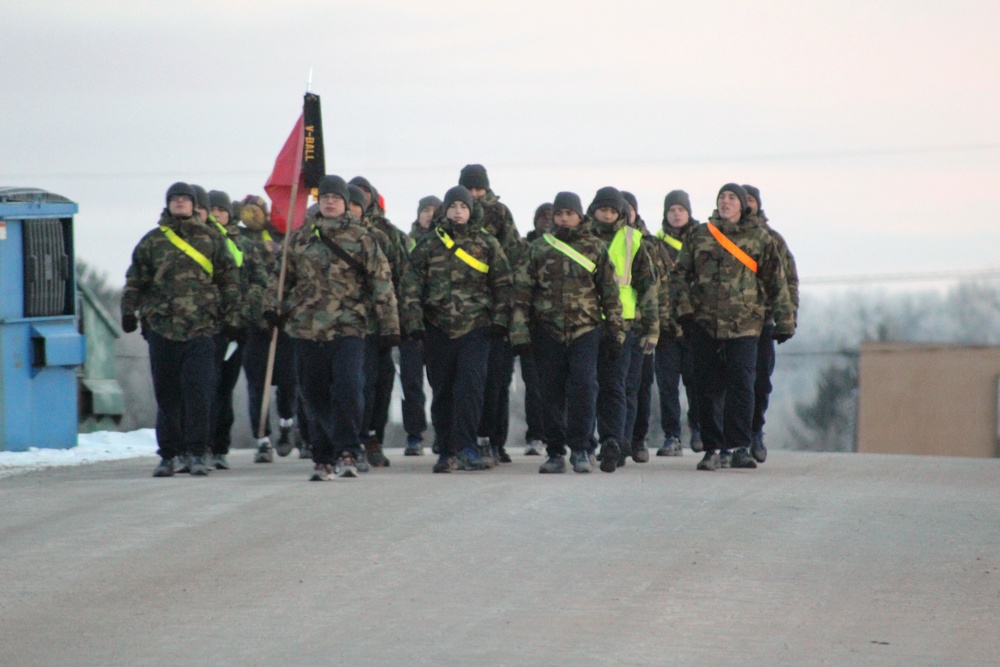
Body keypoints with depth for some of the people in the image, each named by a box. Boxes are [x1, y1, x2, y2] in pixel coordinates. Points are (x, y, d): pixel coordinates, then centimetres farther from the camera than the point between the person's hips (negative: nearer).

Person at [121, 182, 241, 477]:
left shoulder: (211, 239, 10)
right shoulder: (152, 241, 11)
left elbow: (229, 280, 11)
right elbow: (135, 279, 12)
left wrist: (231, 317, 5)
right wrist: (129, 310, -1)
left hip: (200, 329, -1)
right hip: (161, 327, 1)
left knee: (198, 391, -8)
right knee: (166, 394, 5)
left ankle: (197, 452, -2)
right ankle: (169, 454, 12)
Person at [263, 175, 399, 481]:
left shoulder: (361, 238, 3)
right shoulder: (300, 237, 11)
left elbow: (381, 282, 3)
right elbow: (284, 274, 20)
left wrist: (389, 326, -1)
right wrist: (273, 305, 3)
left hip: (348, 329, -3)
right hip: (307, 328, 3)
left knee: (349, 389, -16)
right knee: (315, 397, 7)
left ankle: (347, 453, -7)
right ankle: (322, 458, 15)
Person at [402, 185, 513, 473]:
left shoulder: (488, 245, 8)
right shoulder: (427, 246, 8)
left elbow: (502, 284, 8)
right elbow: (412, 285, 5)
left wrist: (500, 319, -1)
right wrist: (414, 321, -4)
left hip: (475, 329, -1)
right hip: (438, 328, 1)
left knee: (470, 386, -14)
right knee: (442, 392, 5)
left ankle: (465, 448, -14)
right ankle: (446, 452, 13)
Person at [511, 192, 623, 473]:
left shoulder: (596, 249, 7)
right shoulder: (538, 248, 7)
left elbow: (610, 292, 9)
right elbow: (522, 292, 5)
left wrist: (616, 332, 5)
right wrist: (520, 332, -2)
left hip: (585, 330, -1)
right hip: (548, 331, 1)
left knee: (584, 386, -13)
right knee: (551, 394, 3)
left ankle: (580, 449, -4)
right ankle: (555, 452, 12)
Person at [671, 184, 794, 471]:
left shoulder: (759, 238, 6)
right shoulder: (699, 236, 10)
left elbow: (776, 280, 8)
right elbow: (680, 274, 13)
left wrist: (784, 321, 6)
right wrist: (684, 305, -2)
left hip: (744, 325, -2)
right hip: (704, 323, 2)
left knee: (742, 385, -9)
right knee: (708, 388, 3)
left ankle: (738, 447, -4)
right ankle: (712, 449, 9)